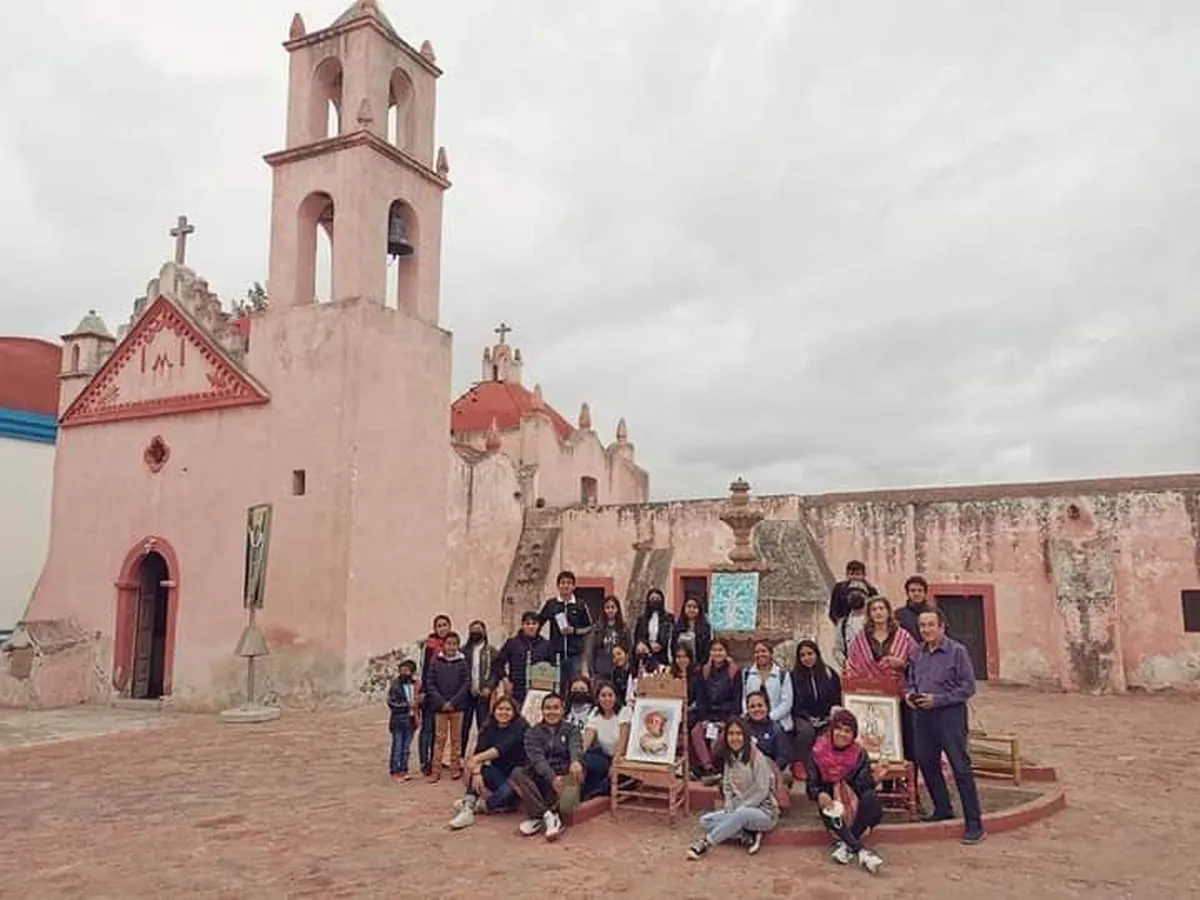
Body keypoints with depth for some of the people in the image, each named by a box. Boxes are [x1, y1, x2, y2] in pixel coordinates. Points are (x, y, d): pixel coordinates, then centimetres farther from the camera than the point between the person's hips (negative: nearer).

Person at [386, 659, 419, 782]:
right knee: (397, 746, 1)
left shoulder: (414, 685, 6)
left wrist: (417, 715, 8)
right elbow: (391, 702, -12)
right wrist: (407, 705, -18)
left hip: (411, 720, 5)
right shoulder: (395, 685, -8)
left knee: (406, 747, 11)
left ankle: (403, 770, 20)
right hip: (398, 720, -5)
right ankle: (394, 772, 11)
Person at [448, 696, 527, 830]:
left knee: (508, 791, -35)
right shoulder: (489, 728, 0)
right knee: (478, 768, -23)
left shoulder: (520, 727, -13)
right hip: (498, 774, 4)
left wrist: (476, 759, -38)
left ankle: (472, 805, -23)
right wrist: (477, 770, -34)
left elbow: (503, 748, -28)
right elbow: (479, 750, -15)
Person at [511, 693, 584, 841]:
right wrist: (552, 778, -32)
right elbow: (536, 758, -12)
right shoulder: (532, 732, 7)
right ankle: (548, 815, -23)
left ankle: (538, 816, -7)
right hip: (539, 779, 1)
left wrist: (576, 761, -43)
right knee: (517, 774, -28)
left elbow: (576, 747, -16)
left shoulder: (570, 731, 8)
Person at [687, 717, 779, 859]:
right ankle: (748, 836, -17)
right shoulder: (728, 759, 7)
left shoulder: (756, 758, -14)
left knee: (741, 814, -39)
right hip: (738, 810, 7)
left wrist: (739, 809, -17)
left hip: (763, 812, -7)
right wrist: (729, 809, -9)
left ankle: (705, 844, -33)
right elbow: (727, 788, 9)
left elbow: (762, 791, -16)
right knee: (705, 821, -12)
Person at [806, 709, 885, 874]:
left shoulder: (860, 755, -4)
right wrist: (819, 794, -28)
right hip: (831, 802, -1)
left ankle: (847, 845, -24)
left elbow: (862, 785, -14)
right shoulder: (819, 752, -6)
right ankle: (861, 851, -34)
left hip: (855, 808, 1)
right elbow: (810, 785, -7)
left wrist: (872, 779, -36)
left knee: (870, 798, -32)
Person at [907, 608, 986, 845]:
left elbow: (968, 687, -10)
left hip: (949, 713, -6)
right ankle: (942, 809, 30)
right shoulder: (917, 653, 9)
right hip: (922, 716, 6)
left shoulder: (957, 651, -9)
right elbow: (911, 680, 20)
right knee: (926, 763, 13)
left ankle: (974, 824, 2)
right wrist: (910, 694, -2)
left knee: (961, 768, -4)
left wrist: (937, 699, -17)